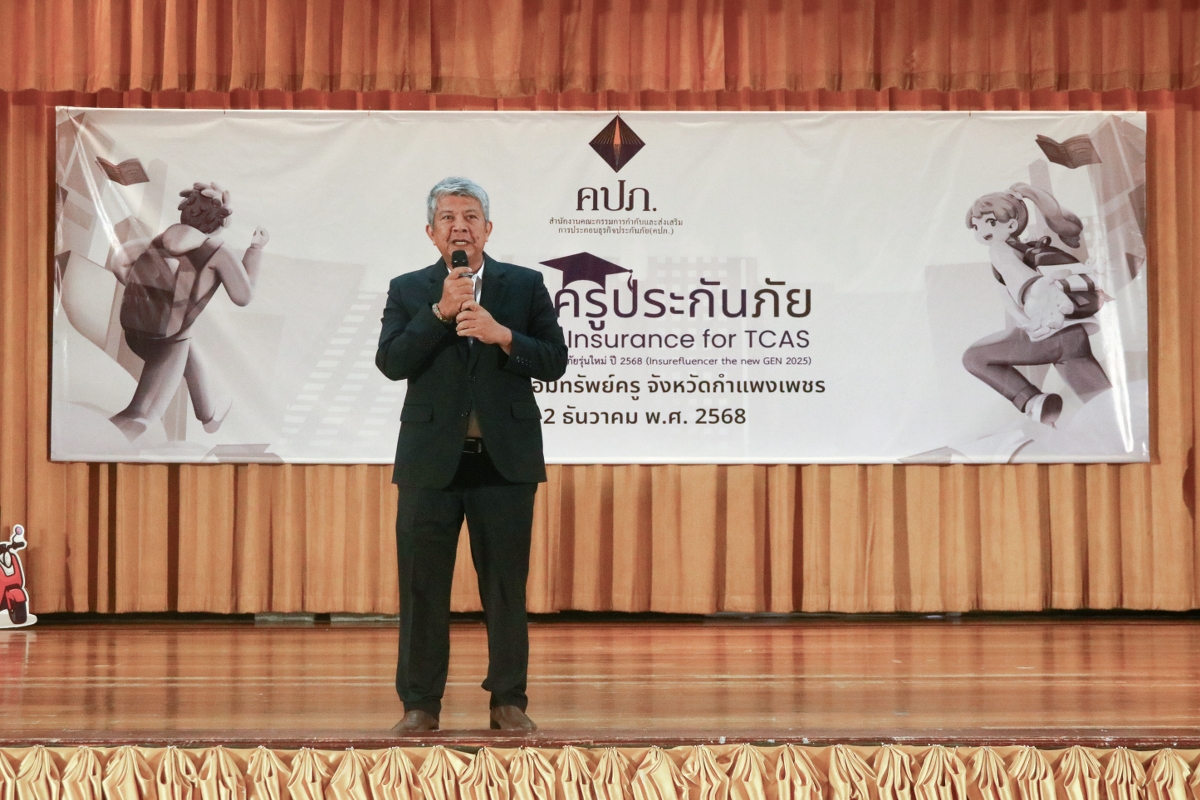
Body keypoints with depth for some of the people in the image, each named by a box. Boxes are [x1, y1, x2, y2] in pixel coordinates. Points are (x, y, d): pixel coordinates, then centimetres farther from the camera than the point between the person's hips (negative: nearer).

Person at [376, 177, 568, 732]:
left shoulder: (525, 286, 7)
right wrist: (440, 312, -15)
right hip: (431, 460, 0)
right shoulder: (408, 291, 7)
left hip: (505, 458, 0)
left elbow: (554, 361, 0)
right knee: (422, 586, 2)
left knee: (506, 585, 4)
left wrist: (502, 335, -15)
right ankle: (420, 703, 11)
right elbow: (391, 362, -7)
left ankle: (508, 701, 13)